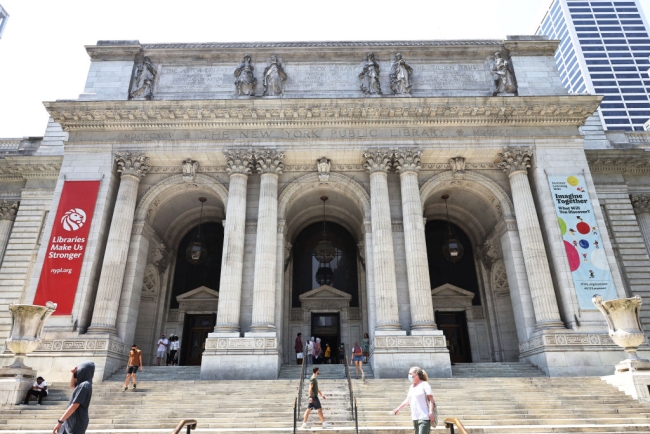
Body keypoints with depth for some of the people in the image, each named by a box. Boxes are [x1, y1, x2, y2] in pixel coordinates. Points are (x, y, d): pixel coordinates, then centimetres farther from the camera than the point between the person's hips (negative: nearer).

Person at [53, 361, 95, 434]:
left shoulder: (84, 385, -22)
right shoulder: (83, 383, 8)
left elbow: (74, 406, -25)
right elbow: (72, 386, 26)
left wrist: (60, 421, -21)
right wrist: (74, 373, 8)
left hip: (77, 423, -10)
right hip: (73, 421, 10)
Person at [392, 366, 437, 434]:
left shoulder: (424, 384, -5)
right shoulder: (411, 387, 16)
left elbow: (431, 399, -12)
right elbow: (407, 400, 24)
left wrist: (431, 412, -23)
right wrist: (398, 409, 21)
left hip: (424, 418, -8)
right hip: (415, 418, 8)